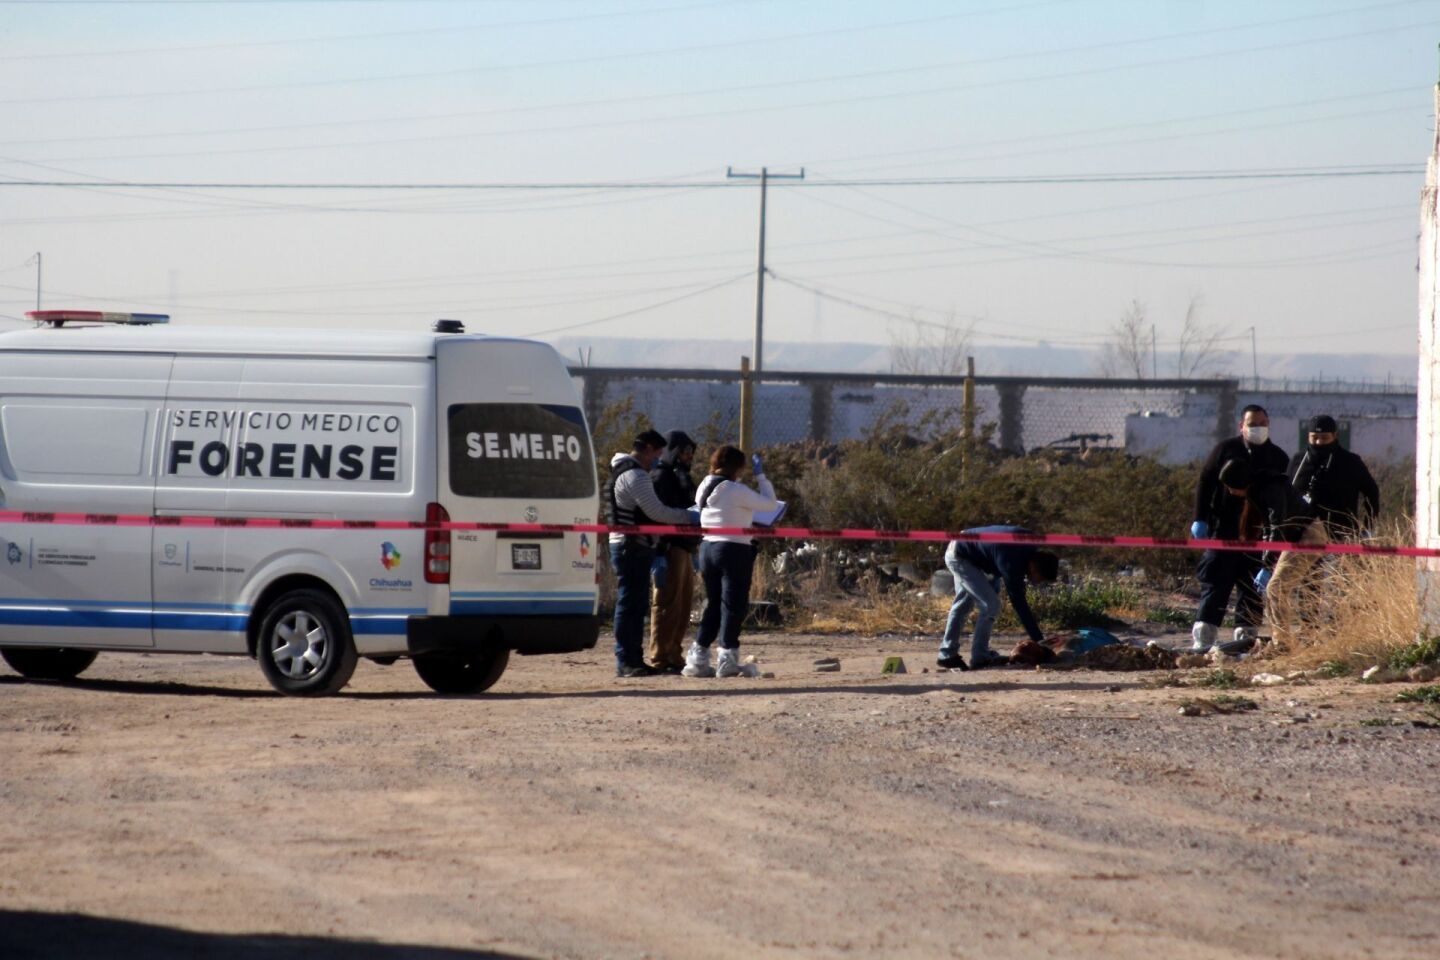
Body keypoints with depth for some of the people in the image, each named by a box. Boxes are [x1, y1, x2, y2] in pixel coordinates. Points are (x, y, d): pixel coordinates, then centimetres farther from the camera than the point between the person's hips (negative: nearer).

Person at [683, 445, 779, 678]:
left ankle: (697, 659, 13)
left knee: (713, 604, 16)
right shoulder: (736, 491, -15)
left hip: (708, 547, 7)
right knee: (734, 605, 0)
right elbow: (771, 503, -9)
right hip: (735, 550, -7)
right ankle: (727, 658, -2)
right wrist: (761, 475, 0)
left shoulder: (704, 489, 7)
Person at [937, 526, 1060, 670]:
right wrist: (1039, 640, -26)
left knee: (963, 604, 20)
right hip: (960, 557, -10)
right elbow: (1019, 603, -28)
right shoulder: (1012, 563, -31)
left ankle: (947, 655, 31)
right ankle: (979, 658, -5)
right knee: (990, 605, -12)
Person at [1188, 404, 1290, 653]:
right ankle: (1203, 637, -10)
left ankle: (1246, 633, 9)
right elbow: (1205, 483, 4)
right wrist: (1200, 519, -4)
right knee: (1215, 584, -6)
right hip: (1224, 529, -2)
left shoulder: (1277, 458, 10)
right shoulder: (1226, 450, 4)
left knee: (1253, 588, 3)